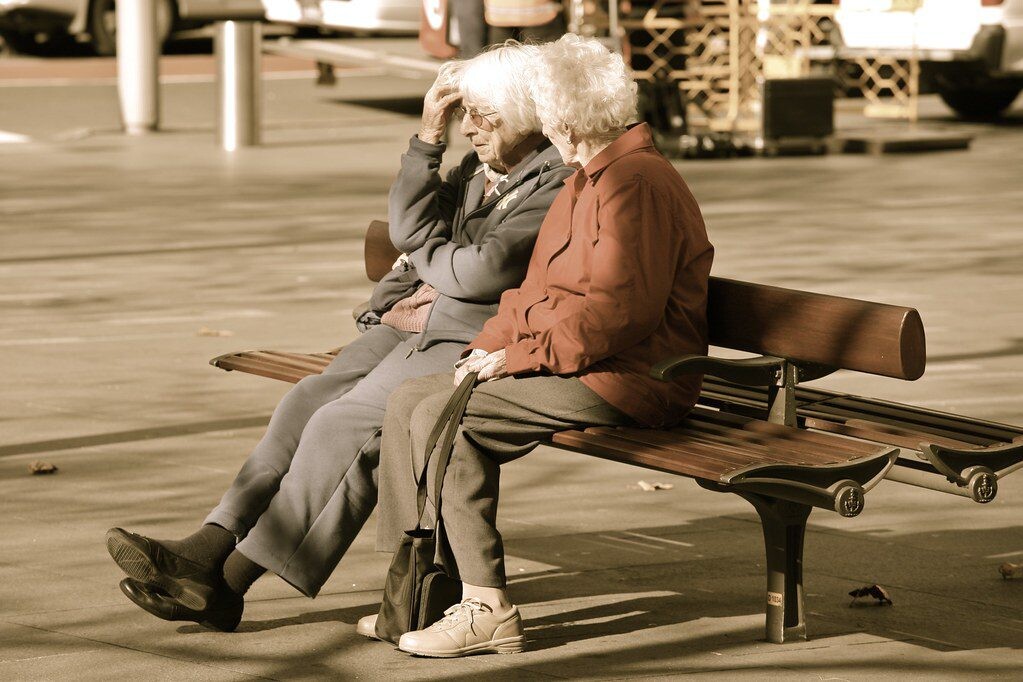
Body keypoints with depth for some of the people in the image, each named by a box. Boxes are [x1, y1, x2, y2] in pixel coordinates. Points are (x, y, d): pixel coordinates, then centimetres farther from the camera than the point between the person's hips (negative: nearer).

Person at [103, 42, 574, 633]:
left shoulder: (560, 183, -10)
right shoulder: (479, 168, 20)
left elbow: (483, 272, -18)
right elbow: (408, 230, 10)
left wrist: (426, 257, 3)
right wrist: (429, 137, 3)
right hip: (417, 321, 9)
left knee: (344, 423, -23)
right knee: (308, 401, -13)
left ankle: (228, 582, -20)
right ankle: (210, 549, -22)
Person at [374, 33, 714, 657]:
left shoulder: (635, 182, -16)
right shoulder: (589, 180, 19)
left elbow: (618, 309, -24)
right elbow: (541, 286, 21)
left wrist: (520, 354, -19)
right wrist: (490, 346, 4)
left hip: (624, 378, -11)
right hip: (569, 365, 11)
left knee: (444, 417, -22)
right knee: (408, 401, 2)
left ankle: (488, 610, -19)